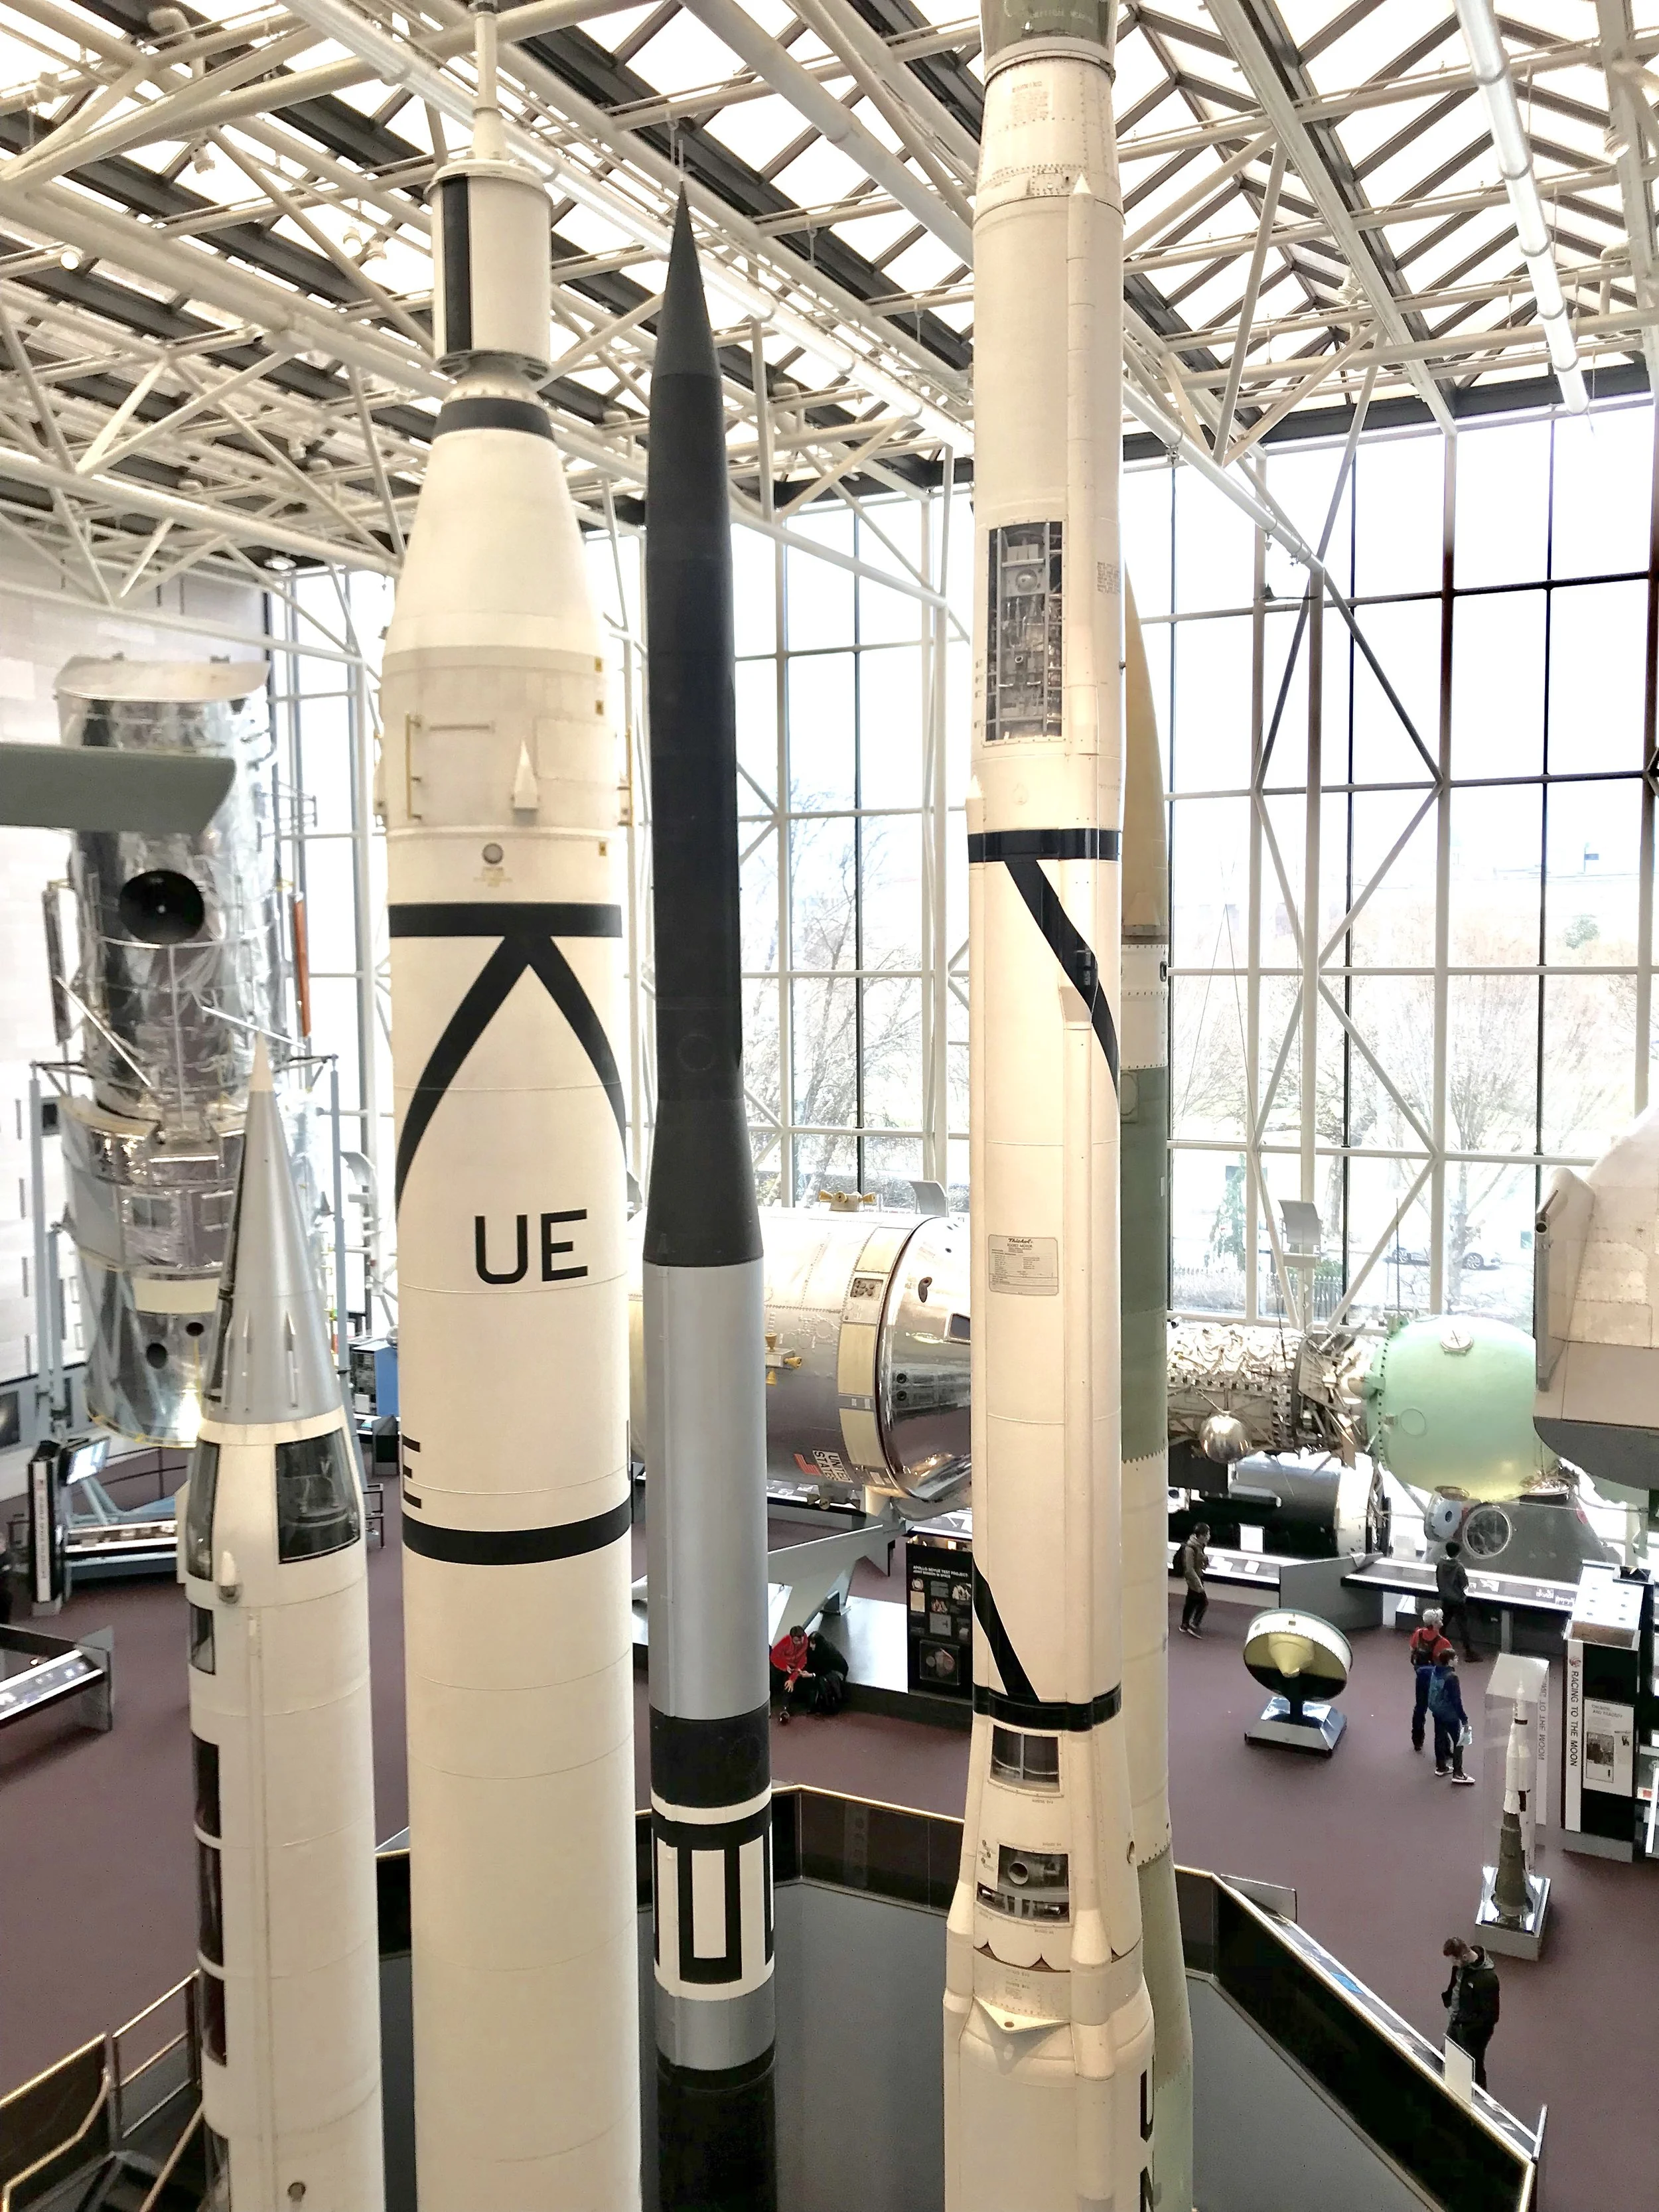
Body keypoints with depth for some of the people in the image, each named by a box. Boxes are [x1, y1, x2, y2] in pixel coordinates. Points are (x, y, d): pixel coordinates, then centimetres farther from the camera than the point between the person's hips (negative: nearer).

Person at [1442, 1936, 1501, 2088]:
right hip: (1456, 2023, 8)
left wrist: (1467, 2028, -22)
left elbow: (1491, 2016, -24)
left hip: (1473, 2033, -8)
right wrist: (1449, 2003, 3)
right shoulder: (1462, 1964, -10)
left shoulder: (1487, 1979, -33)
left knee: (1474, 2070, 11)